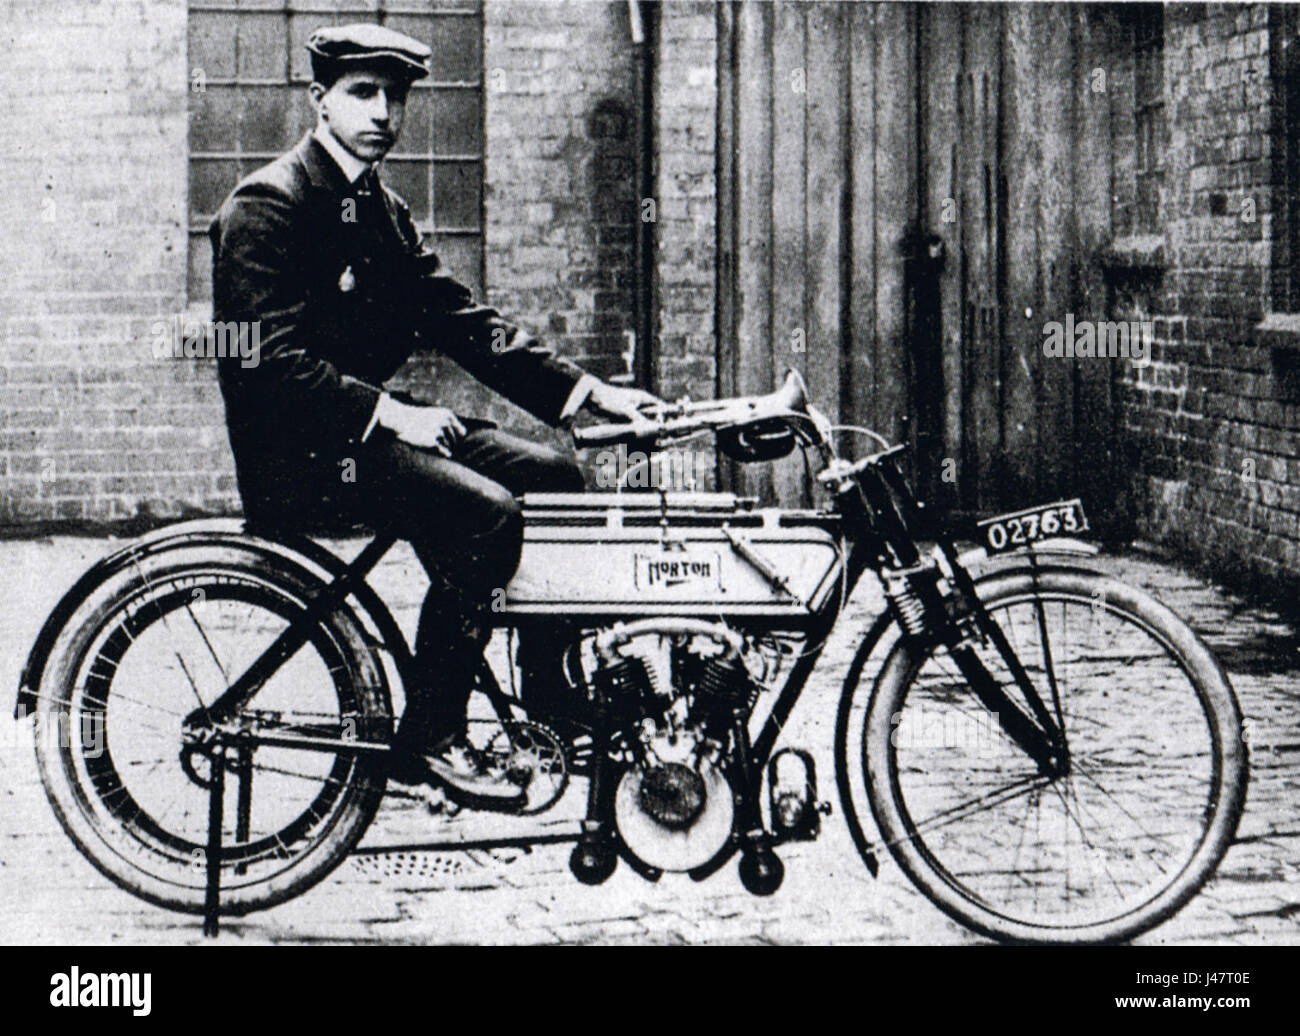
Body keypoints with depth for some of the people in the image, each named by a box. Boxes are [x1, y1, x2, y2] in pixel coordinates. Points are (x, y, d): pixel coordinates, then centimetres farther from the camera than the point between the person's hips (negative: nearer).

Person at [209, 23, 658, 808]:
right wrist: (391, 415, -27)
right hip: (297, 449, -9)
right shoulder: (268, 206, -12)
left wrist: (591, 392, -3)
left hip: (368, 423, 9)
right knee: (483, 510, -26)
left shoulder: (382, 212, 14)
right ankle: (430, 739, -16)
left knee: (553, 478, 0)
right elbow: (273, 360, -21)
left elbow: (465, 321, 7)